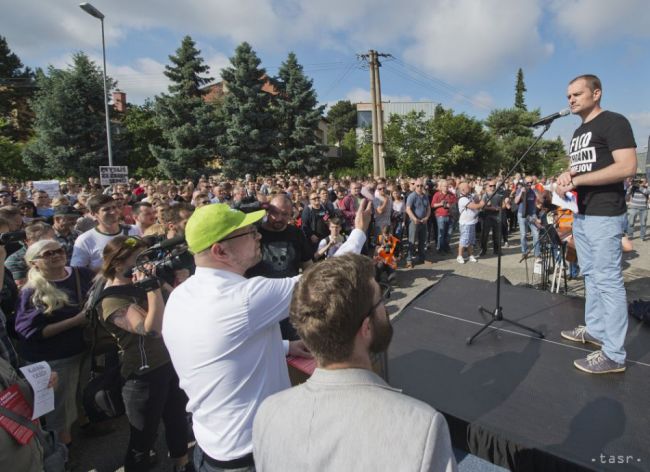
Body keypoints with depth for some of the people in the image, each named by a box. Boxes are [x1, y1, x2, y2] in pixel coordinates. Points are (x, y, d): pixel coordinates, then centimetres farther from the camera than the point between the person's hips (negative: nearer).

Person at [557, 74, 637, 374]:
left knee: (608, 281, -7)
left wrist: (577, 180, -18)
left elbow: (627, 167, -20)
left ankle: (614, 355, 0)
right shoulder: (578, 133, 18)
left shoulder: (614, 122, -9)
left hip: (604, 216, -9)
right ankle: (595, 330, 29)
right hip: (581, 215, 9)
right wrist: (567, 176, 3)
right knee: (590, 276, 16)